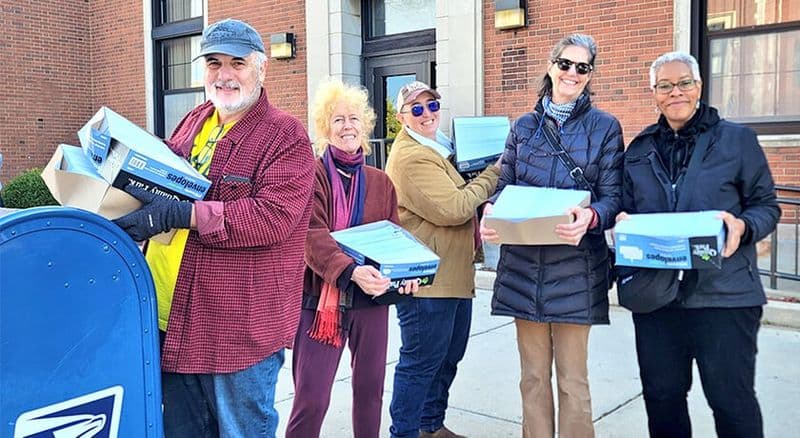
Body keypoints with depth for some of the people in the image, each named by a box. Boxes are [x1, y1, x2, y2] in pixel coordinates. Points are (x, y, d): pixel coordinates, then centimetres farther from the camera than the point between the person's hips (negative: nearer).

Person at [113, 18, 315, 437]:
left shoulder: (286, 136, -11)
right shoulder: (193, 122, 12)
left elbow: (273, 217, -23)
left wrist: (179, 214, -27)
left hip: (242, 329, -7)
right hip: (173, 321, 7)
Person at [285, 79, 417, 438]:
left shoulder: (381, 182, 11)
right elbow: (312, 236, -17)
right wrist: (350, 270, -33)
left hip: (372, 297, 5)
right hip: (322, 298, -4)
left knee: (370, 388, 15)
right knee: (311, 399, -3)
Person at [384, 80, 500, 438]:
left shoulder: (433, 148, 17)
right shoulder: (411, 157, -17)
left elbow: (456, 197, 26)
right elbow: (453, 208, -22)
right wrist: (493, 174, -11)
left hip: (452, 275, 11)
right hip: (428, 277, -11)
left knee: (448, 356, 20)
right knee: (421, 362, -1)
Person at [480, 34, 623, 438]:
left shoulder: (605, 127, 3)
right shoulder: (524, 127, 12)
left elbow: (612, 196, -2)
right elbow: (505, 186, 10)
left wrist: (591, 217, -25)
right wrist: (491, 212, -13)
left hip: (575, 267, -3)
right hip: (523, 264, 3)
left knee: (572, 379, 5)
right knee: (533, 374, 12)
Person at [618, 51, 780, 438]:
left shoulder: (737, 139, 3)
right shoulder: (639, 149, 13)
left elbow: (767, 206, 4)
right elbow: (625, 208, 18)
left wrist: (743, 227, -18)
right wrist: (622, 223, -6)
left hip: (724, 294, -3)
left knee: (731, 399, 2)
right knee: (661, 395, 13)